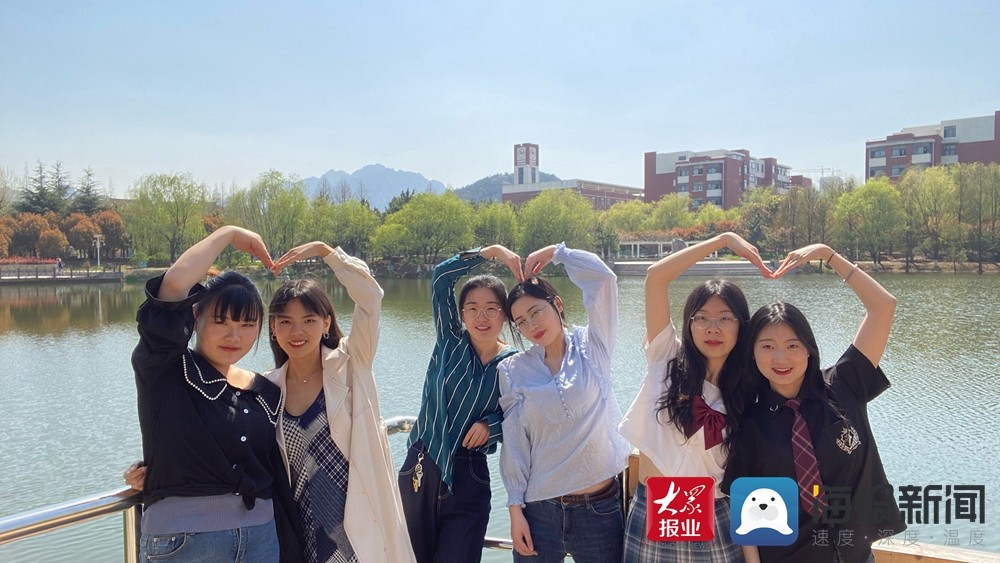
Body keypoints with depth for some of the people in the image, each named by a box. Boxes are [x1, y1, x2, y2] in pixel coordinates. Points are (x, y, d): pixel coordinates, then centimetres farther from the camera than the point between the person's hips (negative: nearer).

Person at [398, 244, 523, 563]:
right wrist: (492, 251, -16)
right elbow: (441, 277, -11)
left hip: (468, 479, -1)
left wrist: (491, 424, -16)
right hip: (421, 467, 1)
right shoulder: (450, 340, -1)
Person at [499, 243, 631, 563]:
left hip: (601, 507, 0)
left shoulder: (592, 346, 2)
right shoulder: (514, 371, 2)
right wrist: (515, 508, -1)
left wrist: (554, 253, 3)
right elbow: (515, 443, 1)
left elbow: (602, 278, -8)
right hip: (539, 509, 1)